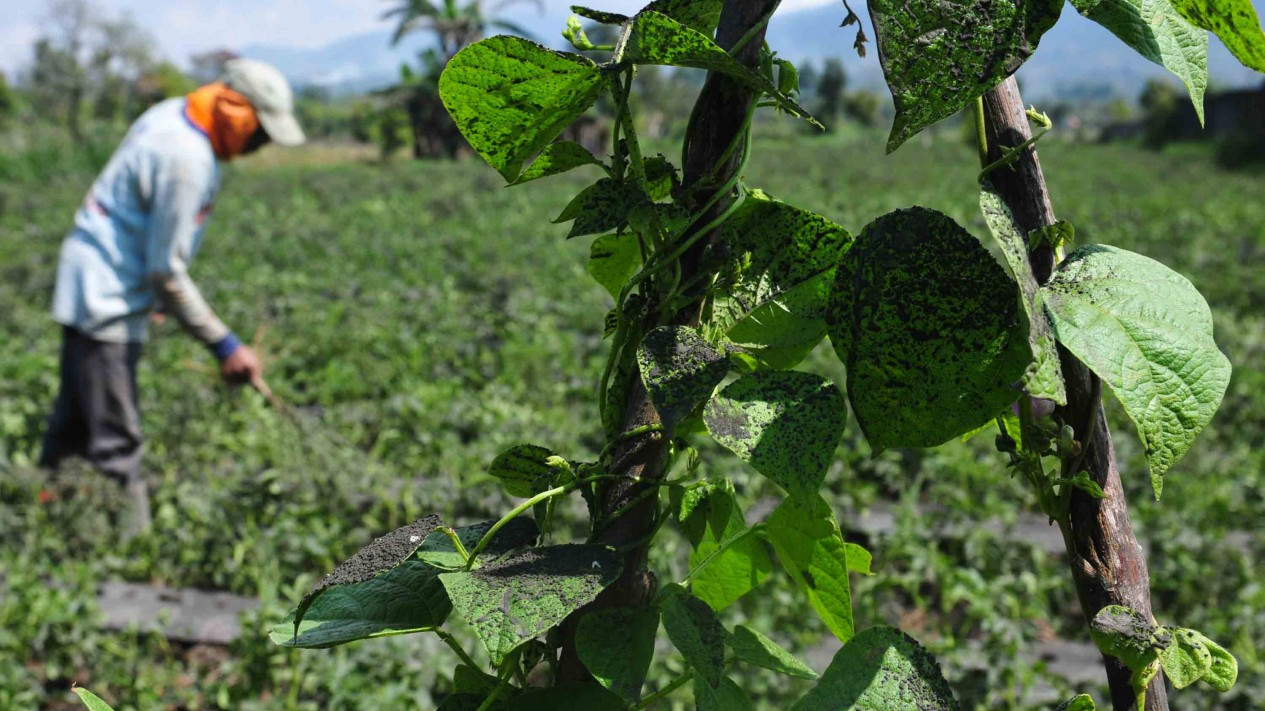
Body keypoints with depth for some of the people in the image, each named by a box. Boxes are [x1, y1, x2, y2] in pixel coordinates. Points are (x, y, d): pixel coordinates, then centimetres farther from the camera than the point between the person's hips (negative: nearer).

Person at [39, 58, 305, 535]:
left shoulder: (174, 116, 6)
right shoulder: (186, 159, -23)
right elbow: (166, 269, -20)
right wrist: (223, 344, -16)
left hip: (93, 293, 10)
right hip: (107, 302, -10)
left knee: (72, 429, 19)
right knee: (115, 447, -6)